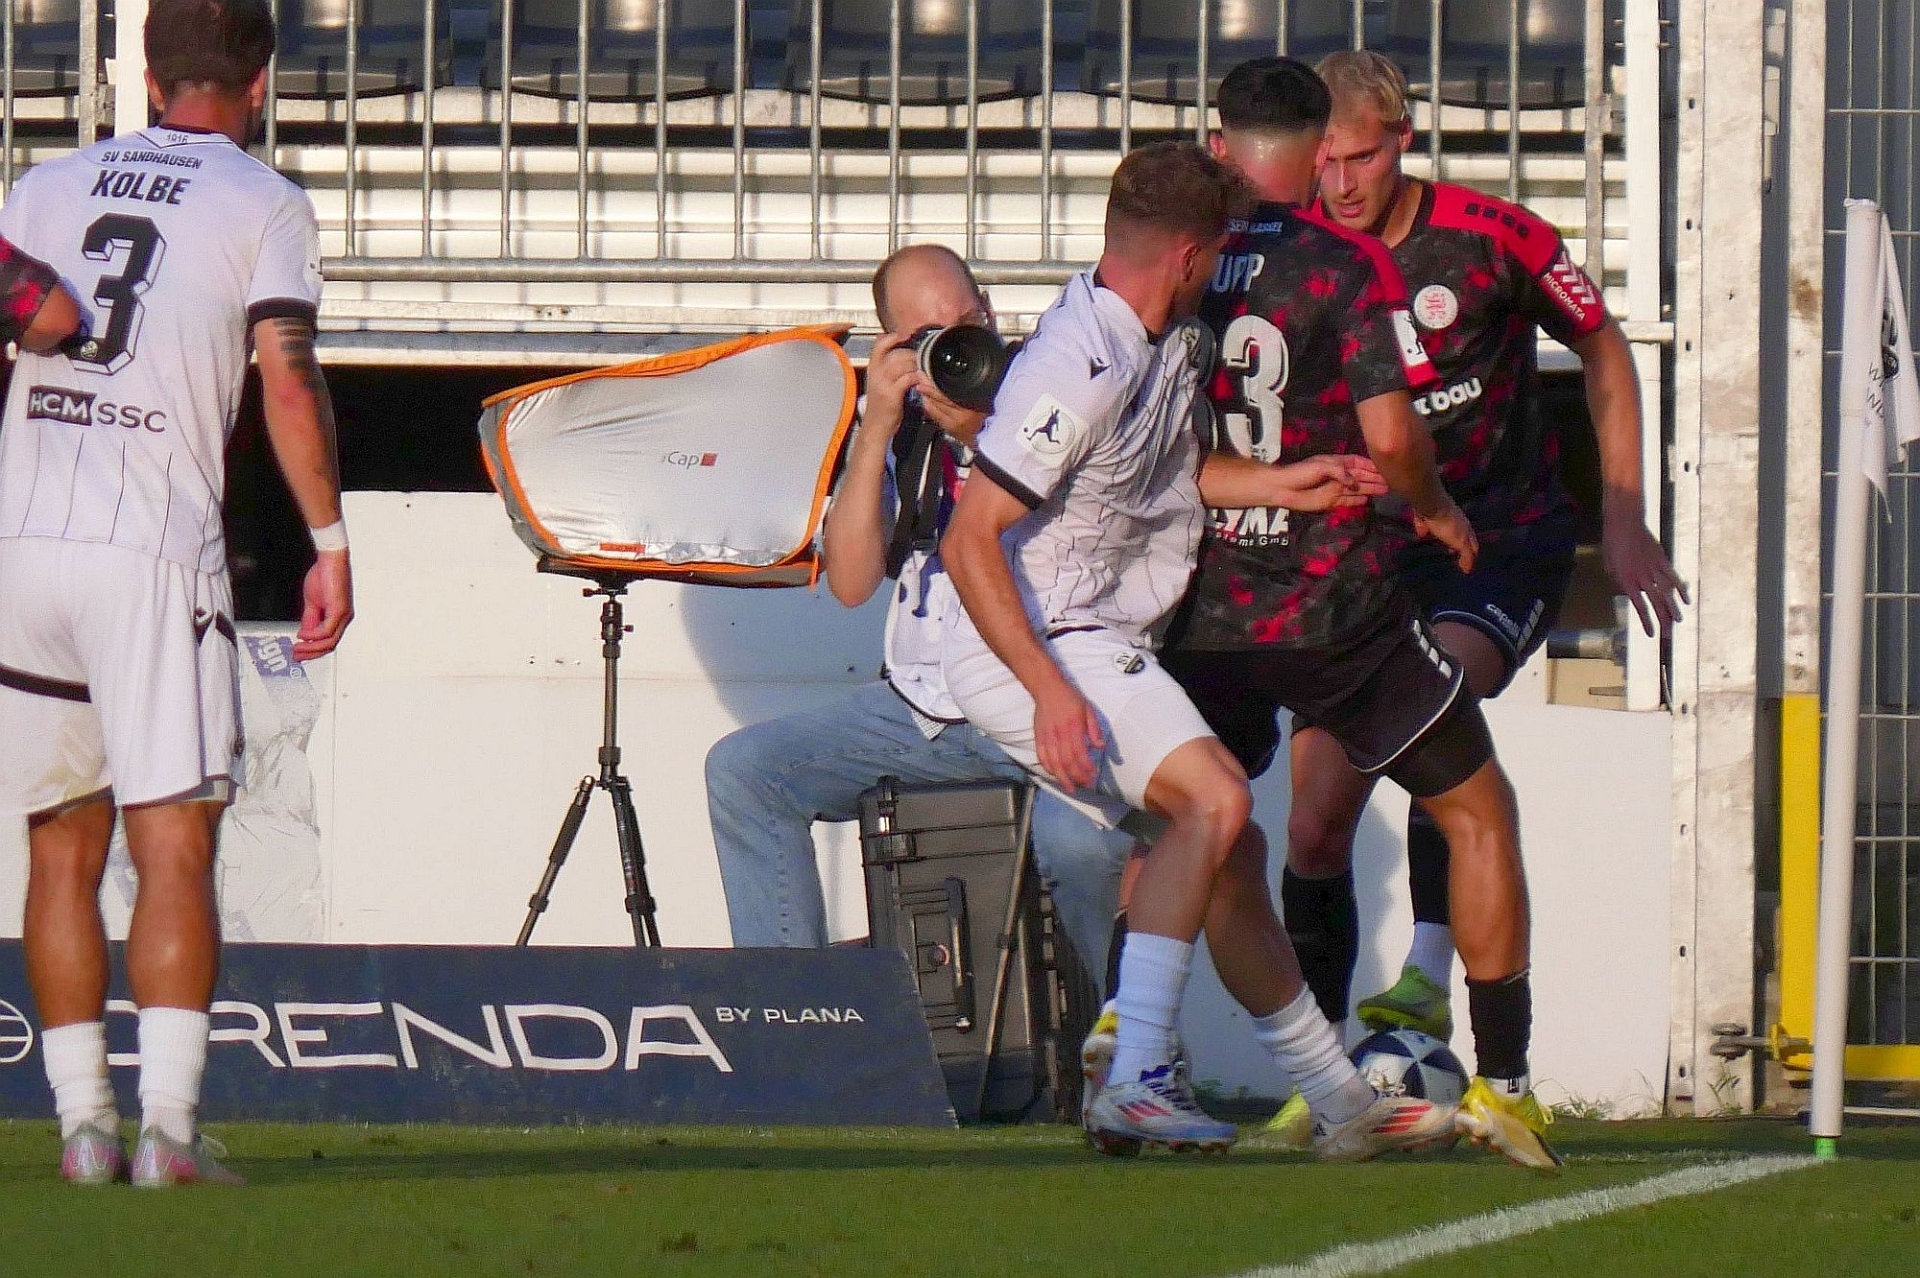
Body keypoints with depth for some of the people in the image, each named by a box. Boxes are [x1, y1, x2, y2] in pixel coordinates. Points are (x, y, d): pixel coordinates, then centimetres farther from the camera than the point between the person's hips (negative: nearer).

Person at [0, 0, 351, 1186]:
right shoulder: (263, 203, 5)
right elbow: (288, 381, -6)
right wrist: (330, 541, -3)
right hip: (153, 549, -4)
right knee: (175, 846, -6)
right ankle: (169, 1123, -17)